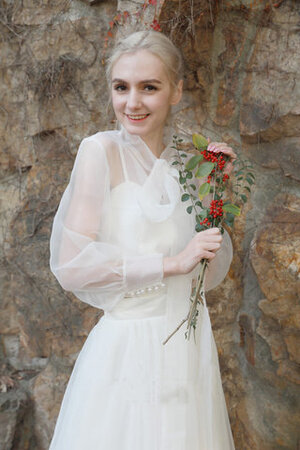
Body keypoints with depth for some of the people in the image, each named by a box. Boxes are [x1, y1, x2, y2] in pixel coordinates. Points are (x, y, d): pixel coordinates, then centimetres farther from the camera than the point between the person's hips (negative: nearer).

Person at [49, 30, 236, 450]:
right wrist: (172, 263, -16)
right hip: (129, 348, -6)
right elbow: (70, 266, -17)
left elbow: (211, 274, 10)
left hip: (190, 349, 6)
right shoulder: (102, 151, -9)